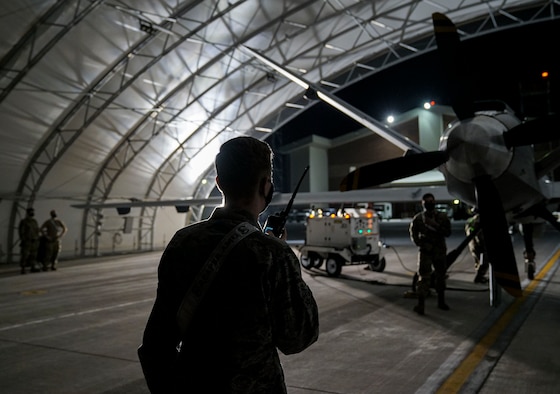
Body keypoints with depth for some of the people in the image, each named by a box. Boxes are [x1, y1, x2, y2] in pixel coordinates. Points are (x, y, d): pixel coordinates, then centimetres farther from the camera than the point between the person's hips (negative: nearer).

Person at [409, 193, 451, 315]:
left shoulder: (442, 217, 4)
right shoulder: (418, 218, 0)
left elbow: (448, 232, -4)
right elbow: (413, 235, 1)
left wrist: (435, 226, -19)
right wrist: (424, 245, -12)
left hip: (440, 251, 3)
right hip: (425, 251, -3)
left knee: (441, 276, 12)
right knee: (423, 276, -8)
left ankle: (441, 301, 27)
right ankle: (420, 304, -8)